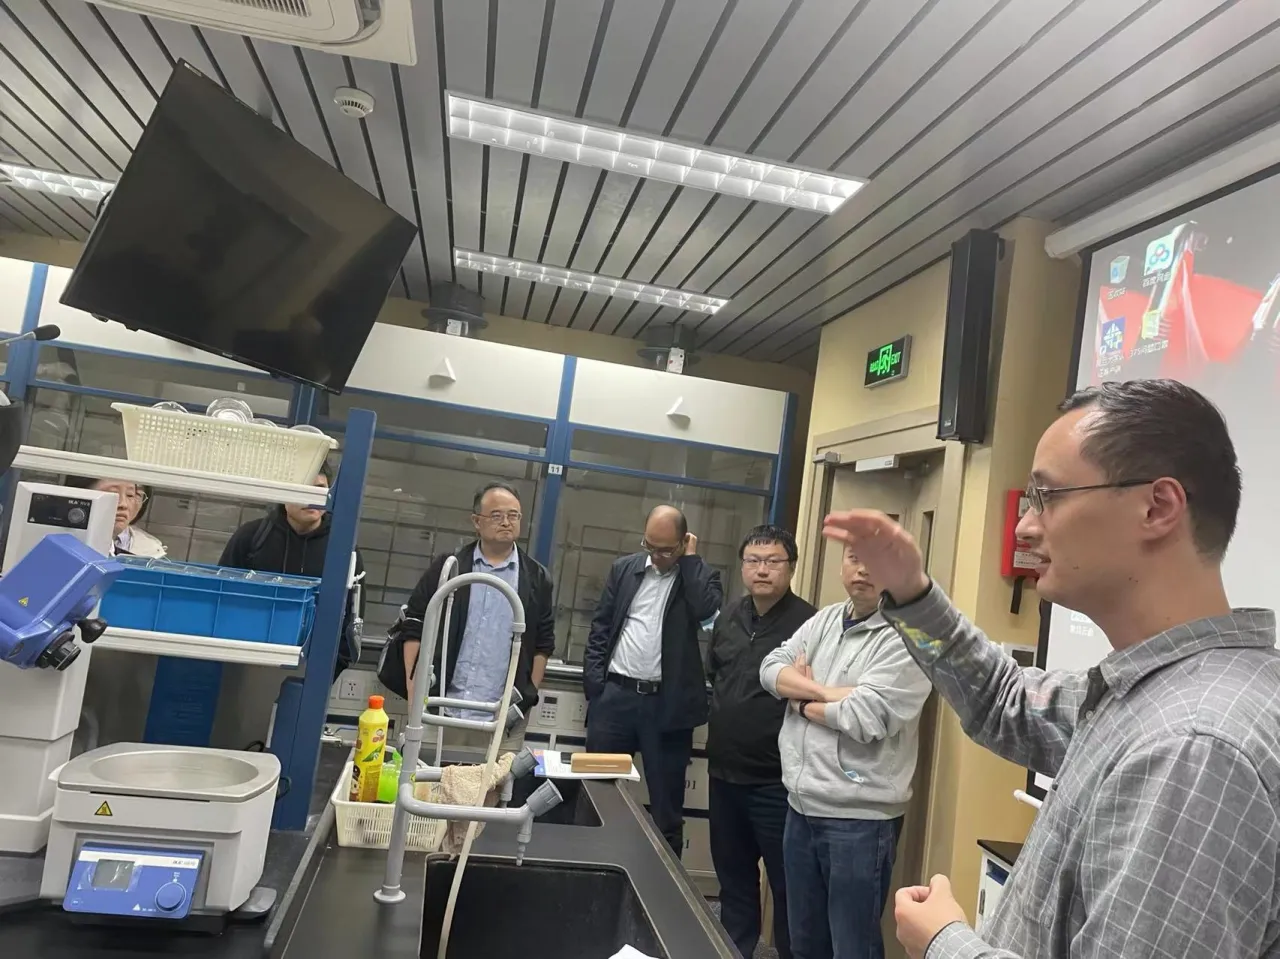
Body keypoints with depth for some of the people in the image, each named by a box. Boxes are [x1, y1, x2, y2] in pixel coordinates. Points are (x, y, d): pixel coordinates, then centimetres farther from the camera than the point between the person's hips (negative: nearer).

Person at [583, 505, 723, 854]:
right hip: (615, 695, 3)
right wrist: (594, 680, 0)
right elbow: (600, 626, 9)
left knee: (667, 803, 7)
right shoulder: (624, 568, 8)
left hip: (668, 703, -2)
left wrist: (690, 559, -9)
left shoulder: (701, 575, 2)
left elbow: (706, 610, -20)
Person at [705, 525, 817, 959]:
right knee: (732, 876, 21)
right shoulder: (728, 619, 8)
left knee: (786, 885, 7)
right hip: (724, 772, 7)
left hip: (777, 780, -7)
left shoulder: (809, 623, -15)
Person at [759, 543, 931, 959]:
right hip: (801, 807, 7)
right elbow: (772, 668, 1)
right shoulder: (825, 619, 9)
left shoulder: (906, 636, -14)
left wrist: (803, 702, -5)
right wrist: (826, 692, -15)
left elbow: (865, 717, -21)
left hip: (860, 818, -7)